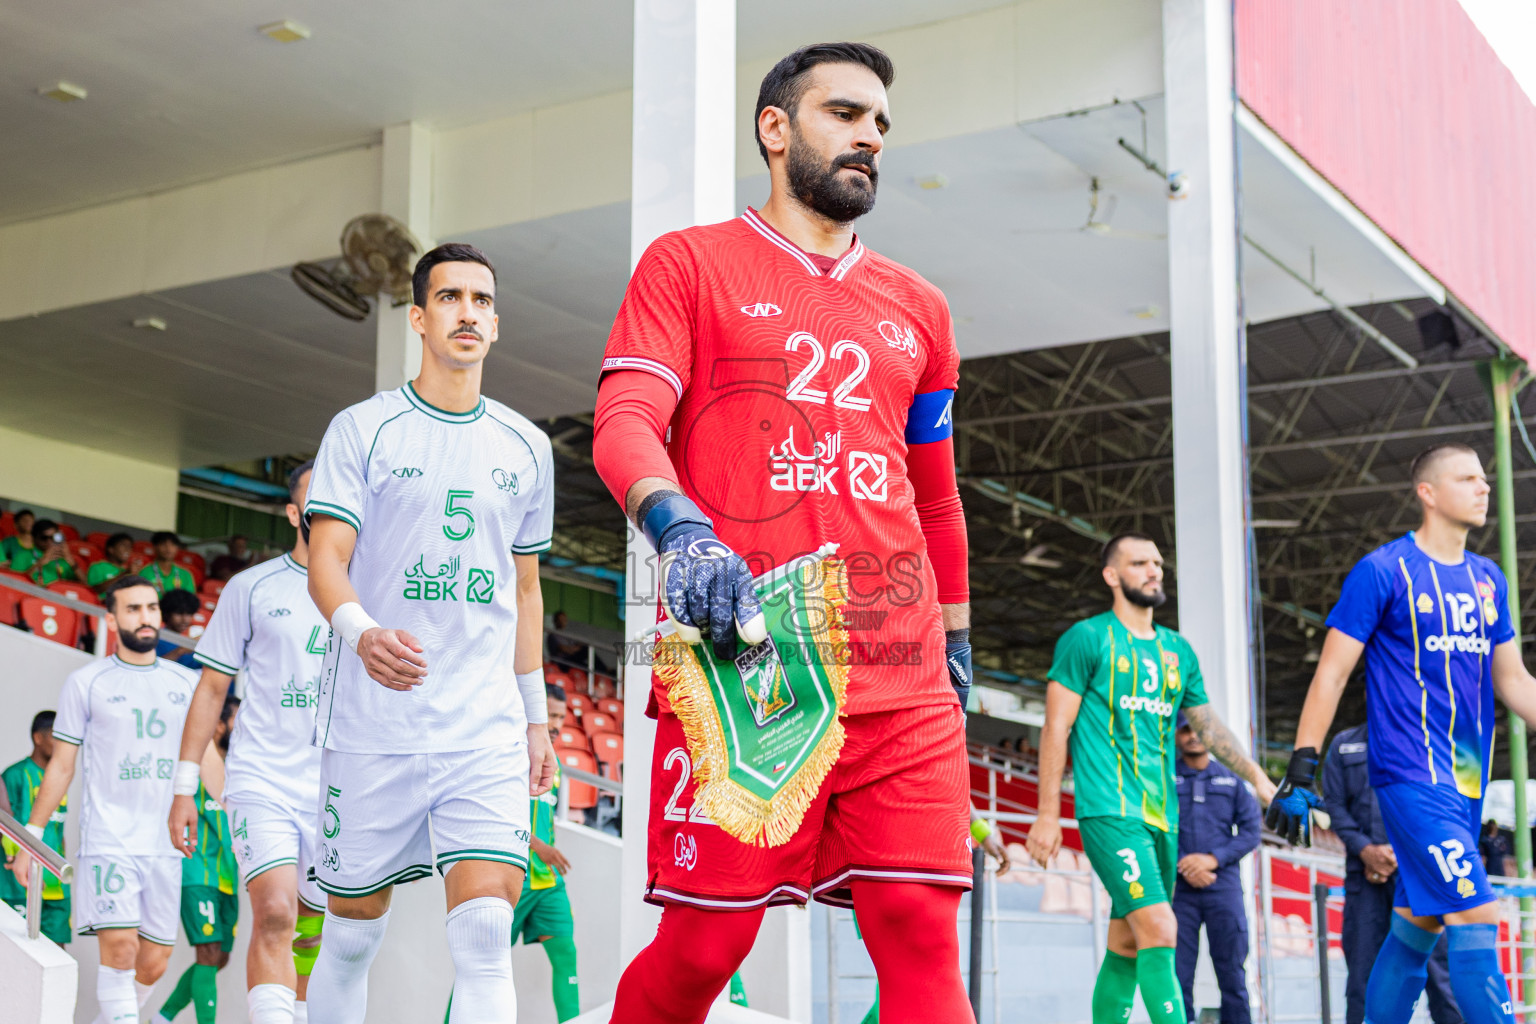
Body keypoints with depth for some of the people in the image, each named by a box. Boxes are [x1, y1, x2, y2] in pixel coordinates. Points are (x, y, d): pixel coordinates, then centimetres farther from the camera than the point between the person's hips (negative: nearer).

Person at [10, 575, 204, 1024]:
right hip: (107, 839, -3)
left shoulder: (186, 683, 11)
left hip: (166, 844, 3)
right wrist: (30, 837, 3)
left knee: (153, 962, 4)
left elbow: (203, 753, 17)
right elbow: (61, 766, 7)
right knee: (119, 945, -18)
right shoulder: (86, 682, 4)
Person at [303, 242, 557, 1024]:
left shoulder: (527, 447, 12)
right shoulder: (362, 429, 1)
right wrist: (362, 633, -29)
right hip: (371, 725, -2)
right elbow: (325, 561, -8)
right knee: (353, 934, 7)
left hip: (486, 729, 2)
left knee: (485, 933, -11)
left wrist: (537, 713, 18)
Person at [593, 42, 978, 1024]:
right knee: (705, 941, -4)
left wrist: (956, 646, 26)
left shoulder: (918, 307, 21)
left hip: (903, 685, 4)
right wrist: (679, 528, -25)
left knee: (921, 933, -6)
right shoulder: (690, 264, 9)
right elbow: (623, 423, -5)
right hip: (737, 663, -3)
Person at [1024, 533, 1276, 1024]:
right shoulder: (1087, 638, -1)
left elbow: (1209, 726, 24)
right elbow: (1056, 728, -3)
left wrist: (1257, 776, 12)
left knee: (1128, 945, 10)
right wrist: (1047, 814, -8)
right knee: (1159, 929, -20)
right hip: (1110, 810, -7)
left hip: (1163, 815, 7)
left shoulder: (1178, 650, 17)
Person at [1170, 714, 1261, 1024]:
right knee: (1178, 973, -4)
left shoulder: (1233, 778, 12)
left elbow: (1251, 829, 5)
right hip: (1178, 887, -1)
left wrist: (1214, 858, -9)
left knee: (1231, 970, 0)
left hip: (1224, 885, 1)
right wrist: (1182, 866, -12)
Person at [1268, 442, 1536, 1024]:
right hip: (1411, 775, -7)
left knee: (1418, 926, 11)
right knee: (1476, 916, -15)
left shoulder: (1488, 579, 13)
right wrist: (1300, 774, -11)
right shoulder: (1383, 571, -6)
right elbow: (1330, 675, -6)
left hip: (1466, 781, 7)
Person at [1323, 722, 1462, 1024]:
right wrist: (1366, 849, -7)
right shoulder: (1344, 745, 14)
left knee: (1436, 961, -6)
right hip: (1365, 870, 1)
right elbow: (1334, 804, 8)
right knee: (1363, 964, 0)